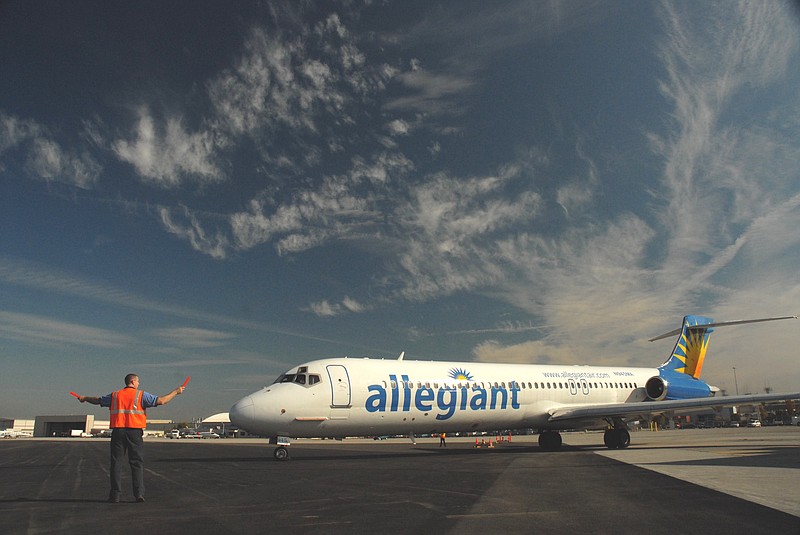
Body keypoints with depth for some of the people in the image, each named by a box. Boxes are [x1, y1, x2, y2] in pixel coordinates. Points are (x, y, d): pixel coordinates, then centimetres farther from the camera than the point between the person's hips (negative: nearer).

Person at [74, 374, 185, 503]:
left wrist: (84, 398, 47)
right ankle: (139, 493, -4)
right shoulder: (141, 395, 2)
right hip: (134, 432, -3)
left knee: (116, 463, 7)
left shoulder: (115, 395, 12)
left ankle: (115, 495, 7)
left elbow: (97, 400, 27)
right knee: (137, 463, 2)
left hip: (117, 431, 3)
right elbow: (161, 401, -5)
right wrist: (176, 392, 6)